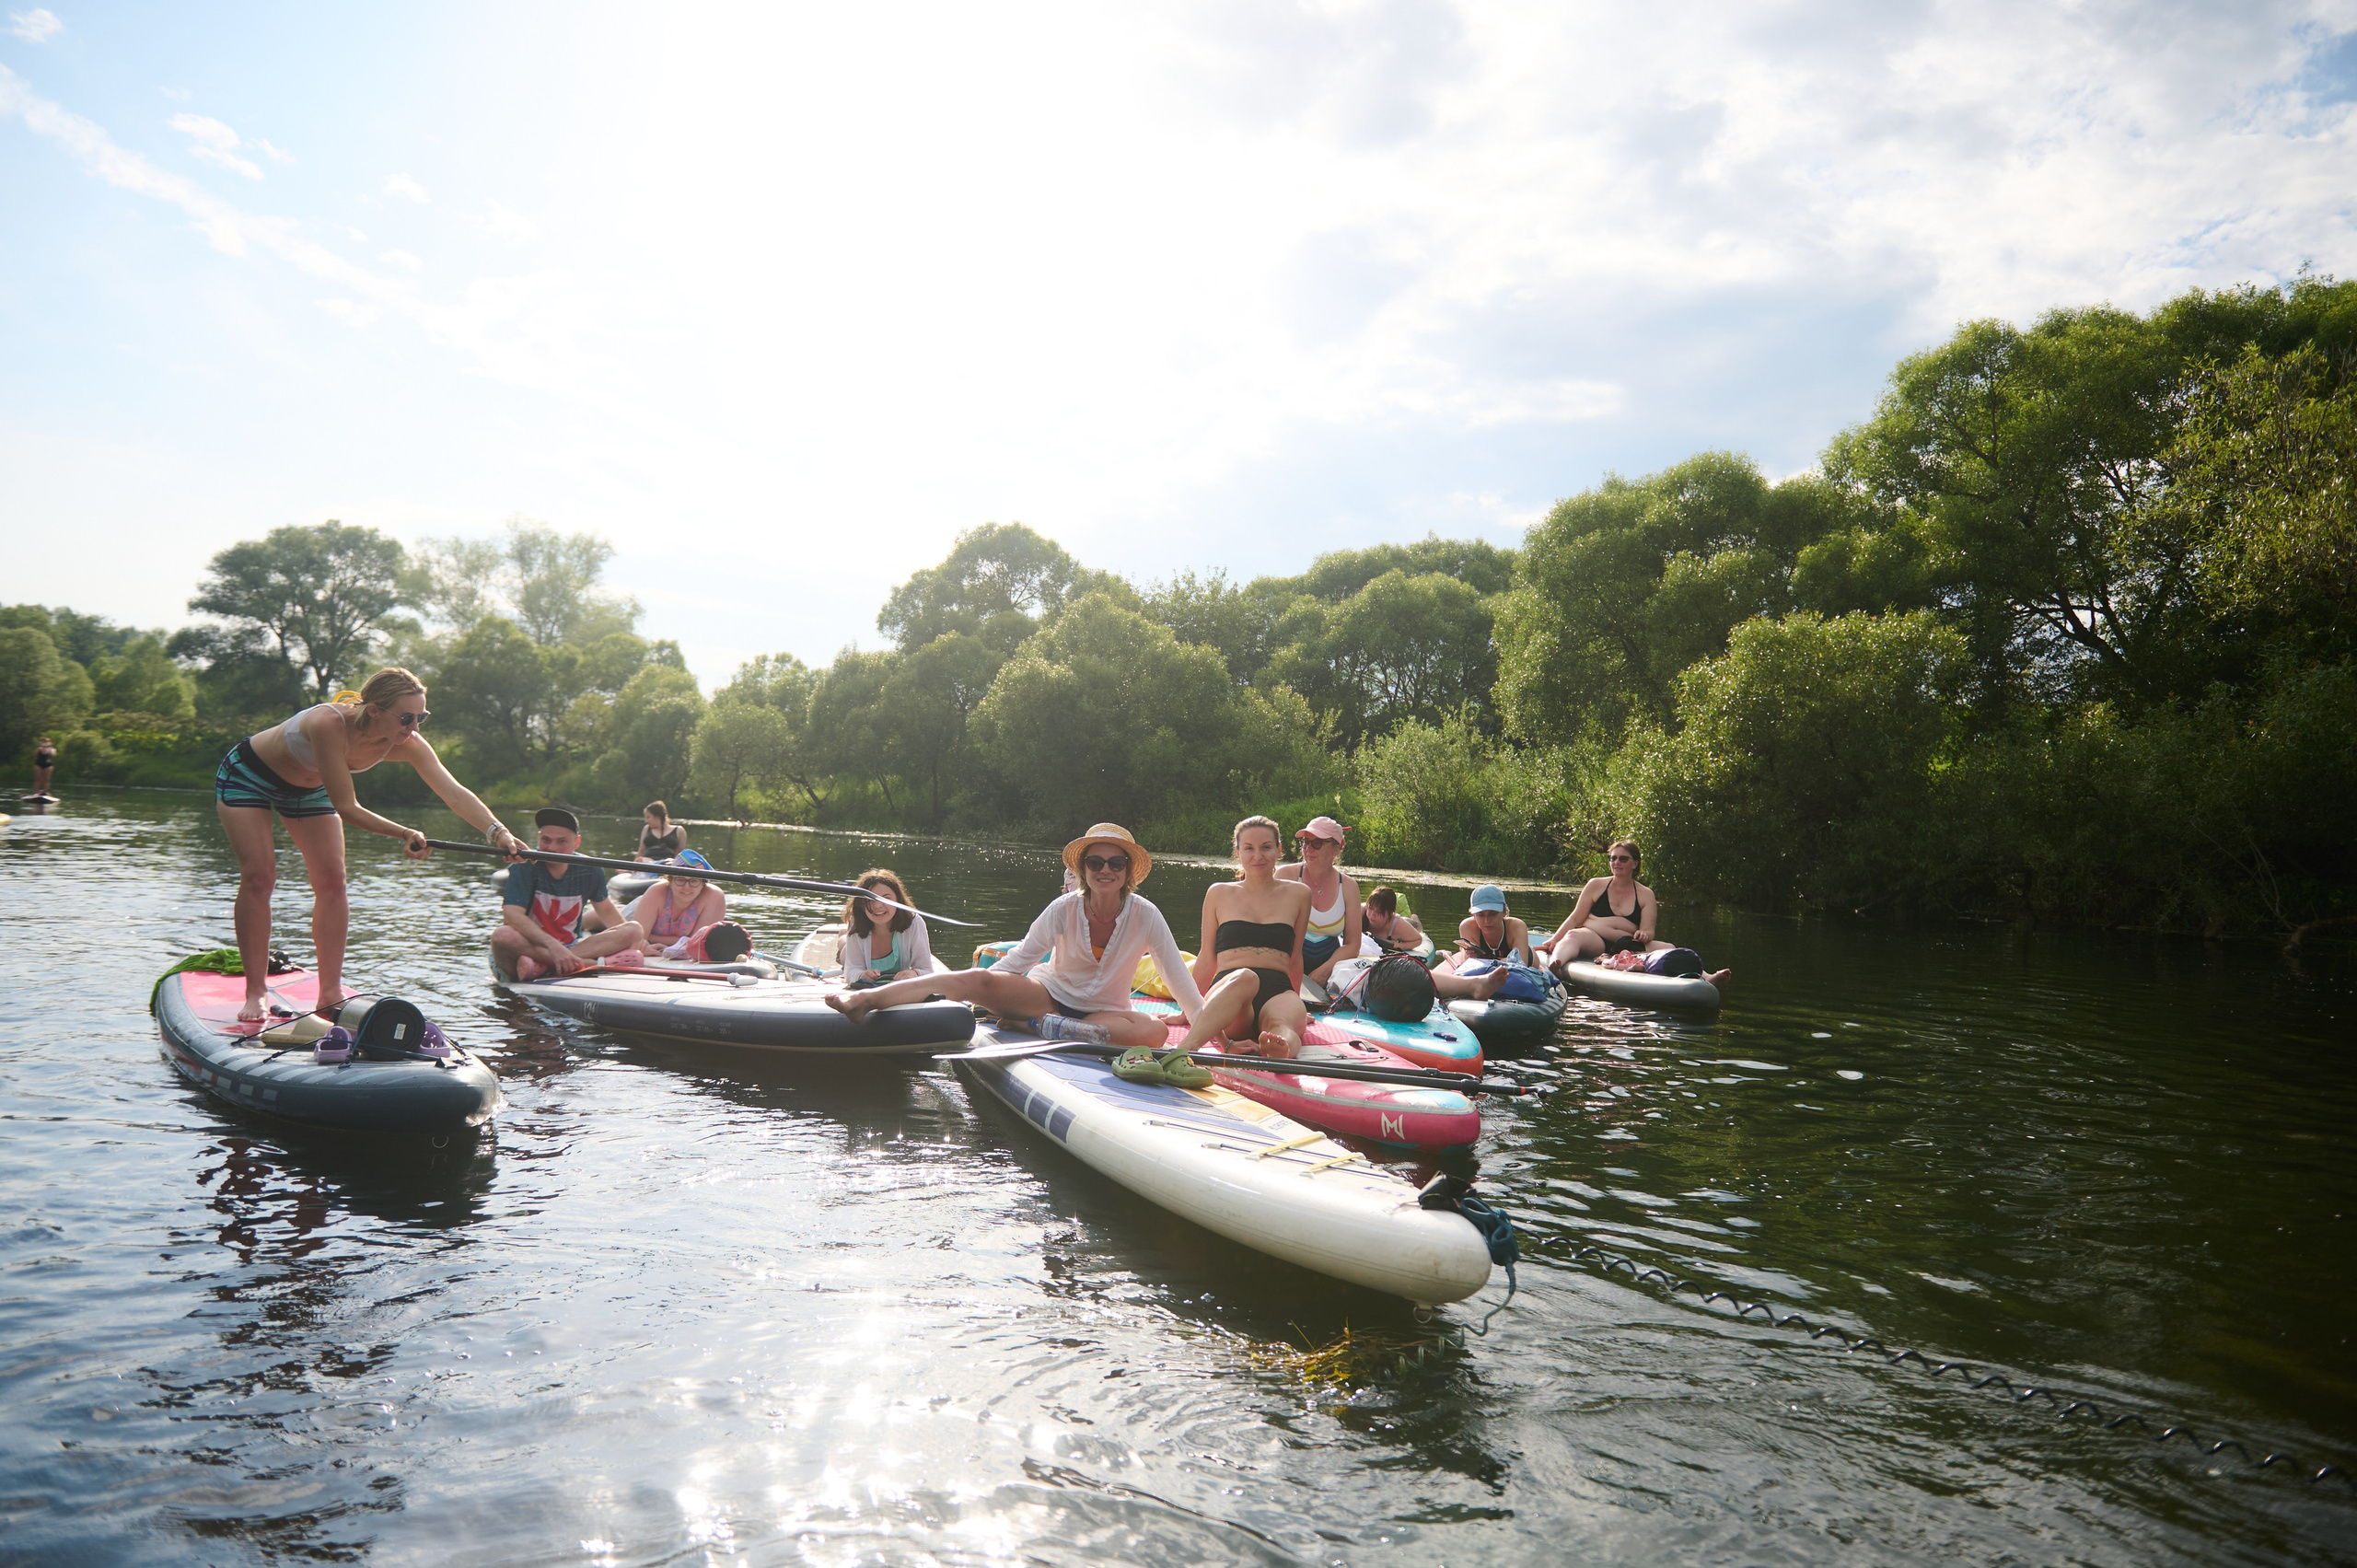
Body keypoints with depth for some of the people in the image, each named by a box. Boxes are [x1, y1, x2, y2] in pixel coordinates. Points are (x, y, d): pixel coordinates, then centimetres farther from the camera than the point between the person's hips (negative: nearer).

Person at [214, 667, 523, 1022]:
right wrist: (403, 834, -48)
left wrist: (498, 832, -50)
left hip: (306, 789, 5)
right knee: (258, 876, -15)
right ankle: (255, 994, -6)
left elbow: (454, 793, -35)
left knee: (331, 880, -5)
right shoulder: (329, 724, -42)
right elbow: (346, 808, -39)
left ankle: (330, 994, -1)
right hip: (247, 776, -5)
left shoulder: (405, 743, -26)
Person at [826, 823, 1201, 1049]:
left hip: (1106, 1012, 0)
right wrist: (987, 990, -16)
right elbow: (1018, 961, -4)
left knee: (1153, 1032, -34)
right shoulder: (1064, 909, -7)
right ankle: (865, 999, -30)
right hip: (1052, 995, 0)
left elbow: (1178, 977, -5)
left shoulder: (1145, 916, -9)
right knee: (977, 979, -27)